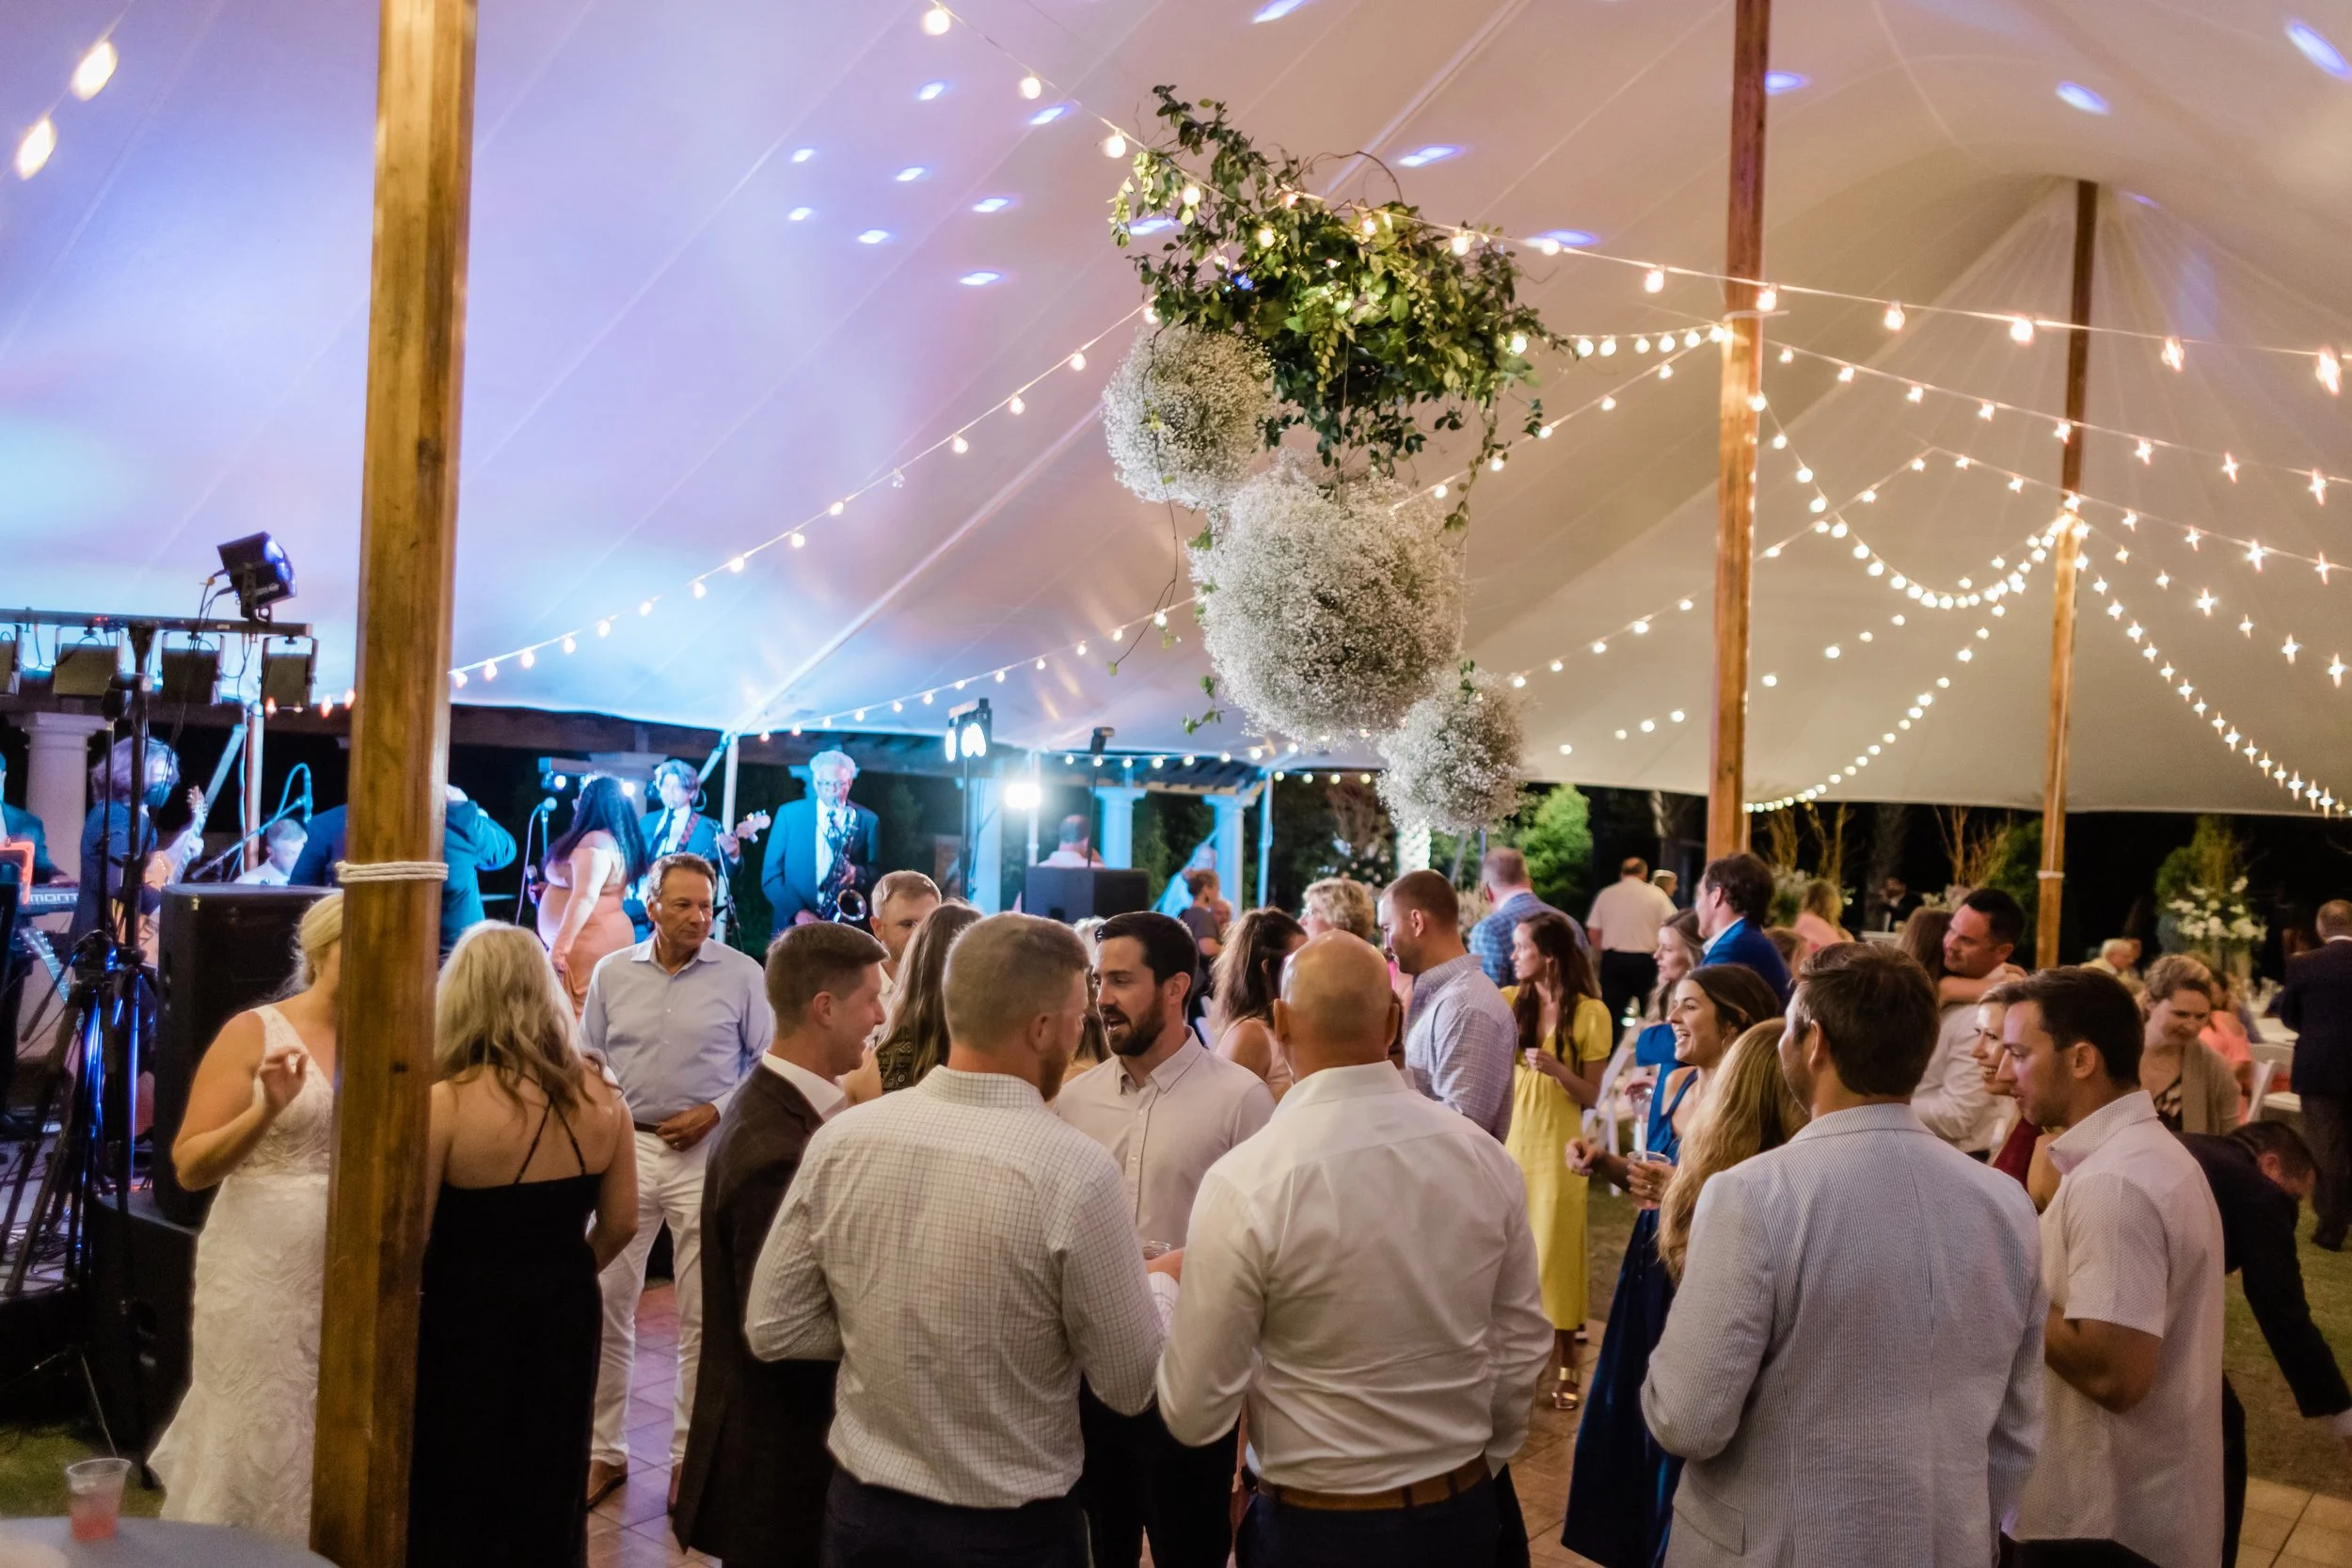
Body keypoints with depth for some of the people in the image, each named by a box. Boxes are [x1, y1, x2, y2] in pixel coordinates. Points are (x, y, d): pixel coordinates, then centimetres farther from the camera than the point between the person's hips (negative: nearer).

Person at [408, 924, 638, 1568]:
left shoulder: (446, 1104, -19)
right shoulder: (600, 1098, -5)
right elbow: (619, 1225, 3)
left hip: (467, 1316, -4)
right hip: (565, 1318, 4)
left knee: (455, 1496, 15)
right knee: (548, 1490, 20)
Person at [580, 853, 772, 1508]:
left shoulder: (741, 974, -5)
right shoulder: (612, 972, 5)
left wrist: (715, 1111, -10)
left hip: (707, 1151, -2)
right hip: (625, 1147, 3)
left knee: (703, 1316, 6)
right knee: (605, 1306, 6)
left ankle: (689, 1455, 19)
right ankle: (604, 1451, 21)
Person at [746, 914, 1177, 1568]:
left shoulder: (840, 1139, -10)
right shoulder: (1077, 1171, -22)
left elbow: (772, 1329, -1)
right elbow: (1132, 1386, -12)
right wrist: (1163, 1284, 6)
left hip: (860, 1511, 3)